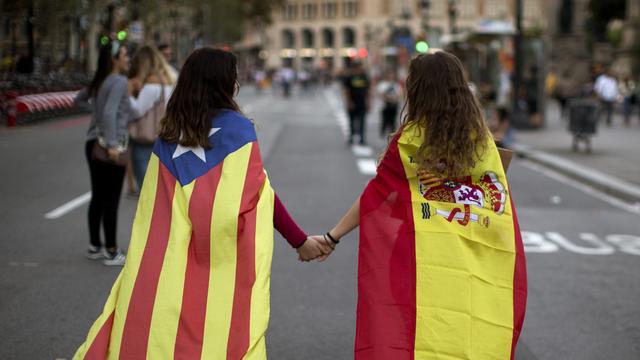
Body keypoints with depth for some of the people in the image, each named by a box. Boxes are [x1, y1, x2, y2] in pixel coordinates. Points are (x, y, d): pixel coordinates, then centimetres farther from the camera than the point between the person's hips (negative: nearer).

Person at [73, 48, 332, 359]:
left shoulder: (168, 133, 5)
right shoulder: (237, 128, -7)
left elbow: (154, 206, 10)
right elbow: (258, 193, -7)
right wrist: (300, 241, 2)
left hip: (167, 263, 4)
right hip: (219, 264, -4)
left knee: (160, 332, 10)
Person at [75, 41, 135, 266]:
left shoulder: (99, 82, 12)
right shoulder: (119, 82, -14)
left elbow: (78, 98, 27)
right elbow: (109, 113, -26)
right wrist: (112, 144, -29)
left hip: (94, 144, 9)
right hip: (111, 148, -9)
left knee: (98, 197, 16)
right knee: (111, 201, -1)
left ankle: (95, 247, 25)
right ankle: (111, 253, 5)